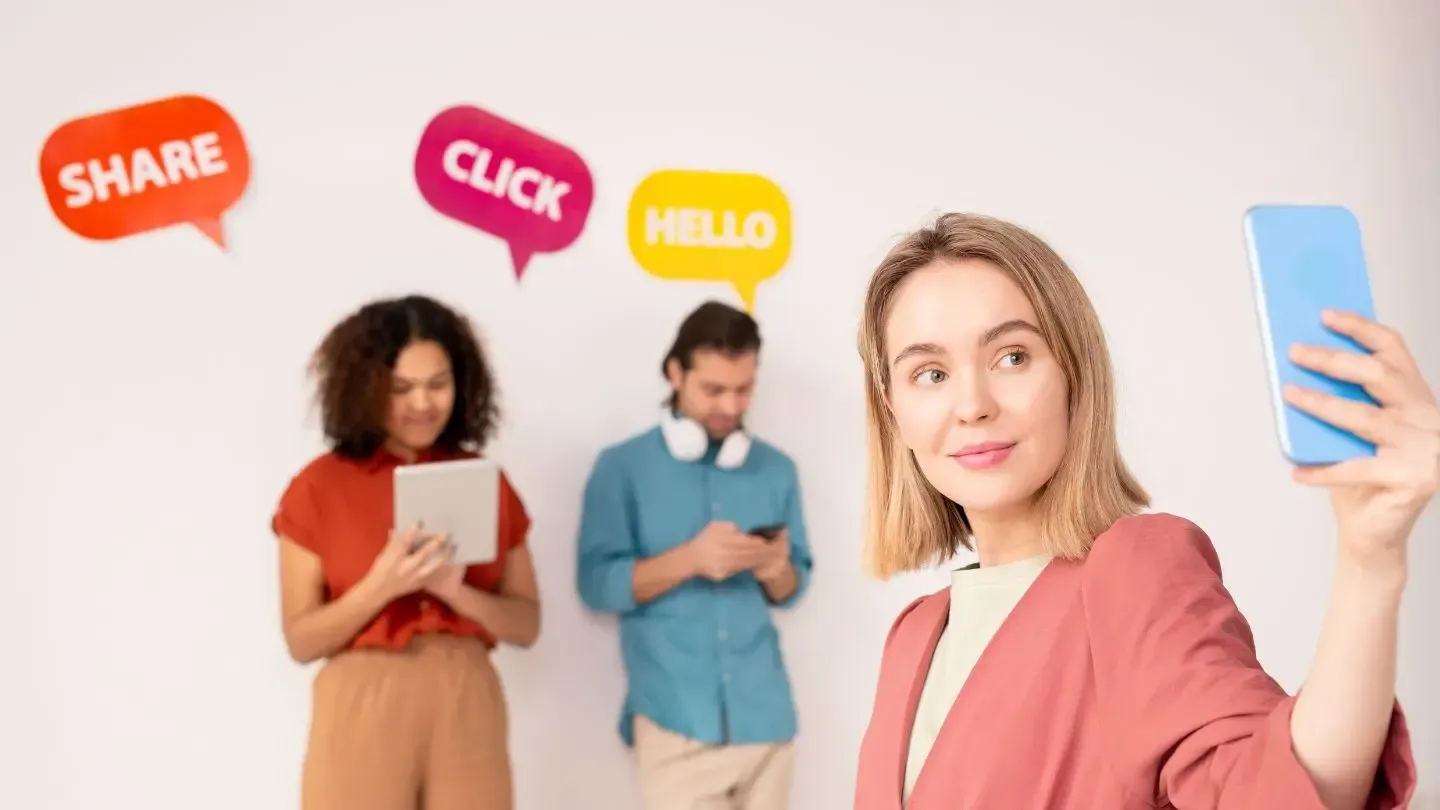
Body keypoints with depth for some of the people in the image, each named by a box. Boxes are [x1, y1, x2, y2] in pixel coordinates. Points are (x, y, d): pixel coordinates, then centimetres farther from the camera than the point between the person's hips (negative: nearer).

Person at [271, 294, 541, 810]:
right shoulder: (319, 488, 0)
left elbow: (527, 624, 8)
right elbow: (301, 640, -1)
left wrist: (457, 592, -11)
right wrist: (380, 586, -17)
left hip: (467, 713, 3)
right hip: (364, 715, -2)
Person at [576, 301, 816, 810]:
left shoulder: (775, 469, 11)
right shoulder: (623, 467, 0)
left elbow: (792, 589, 13)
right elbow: (596, 583, -6)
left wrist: (775, 571, -10)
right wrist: (689, 559, -19)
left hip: (764, 712, 4)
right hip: (675, 715, -3)